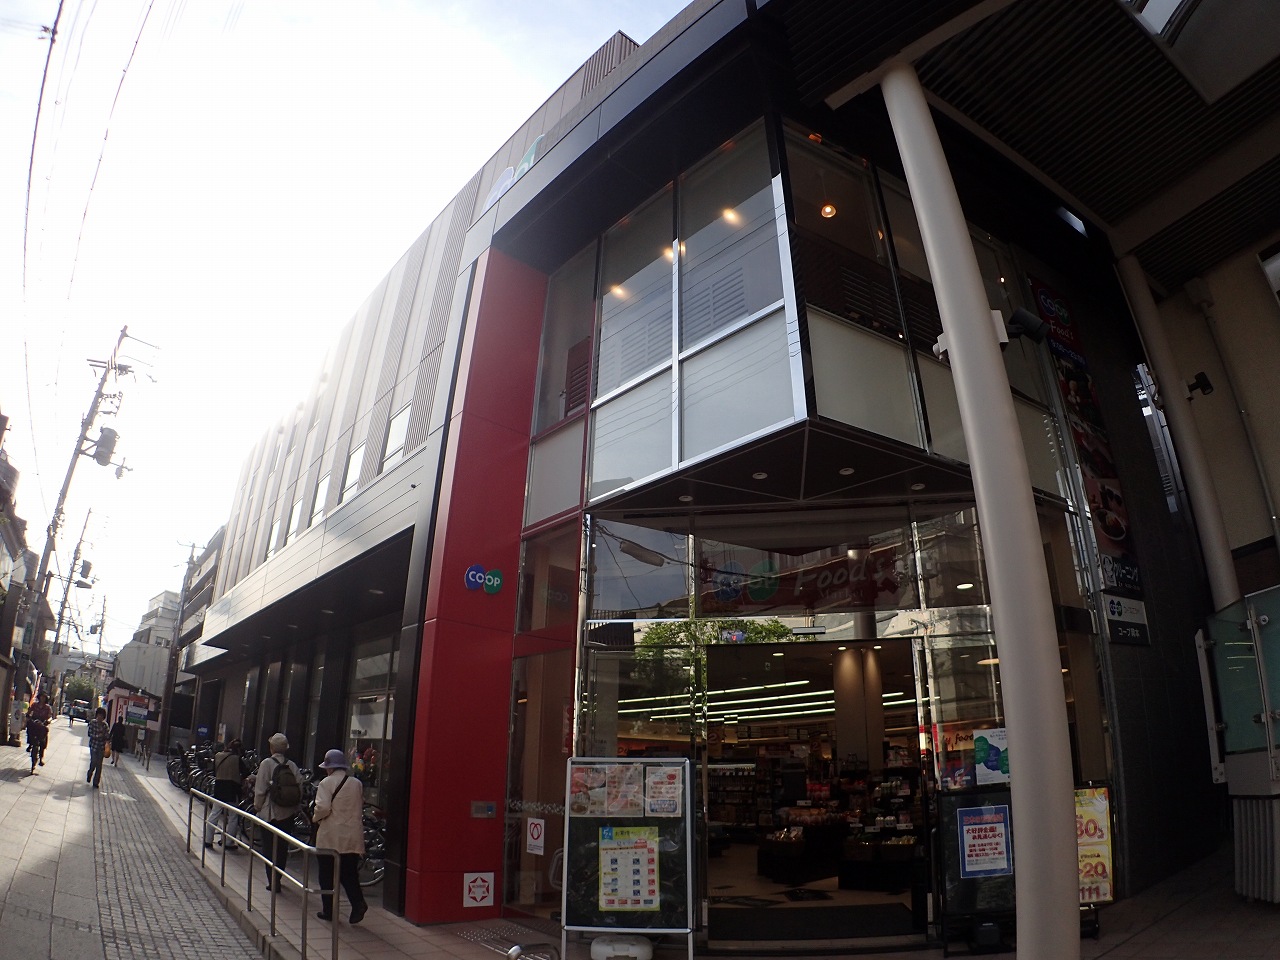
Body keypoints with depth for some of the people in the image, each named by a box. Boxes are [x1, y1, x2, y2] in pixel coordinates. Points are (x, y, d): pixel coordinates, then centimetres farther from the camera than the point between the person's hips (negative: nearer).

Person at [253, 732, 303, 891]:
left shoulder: (267, 763, -10)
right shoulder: (292, 765, 0)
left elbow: (260, 788, -11)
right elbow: (300, 786, -1)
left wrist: (257, 805, 3)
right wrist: (296, 807, 10)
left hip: (270, 812, -4)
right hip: (288, 813, 4)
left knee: (269, 847, 6)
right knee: (282, 846, 16)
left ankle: (273, 882, 5)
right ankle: (278, 877, 28)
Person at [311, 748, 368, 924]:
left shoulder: (327, 783, -9)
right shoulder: (357, 784, 7)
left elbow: (323, 807, -18)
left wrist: (315, 818, 1)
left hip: (330, 837, -4)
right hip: (353, 838, 4)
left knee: (327, 875, 12)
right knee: (349, 873, 11)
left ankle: (329, 911, 18)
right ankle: (358, 903, -7)